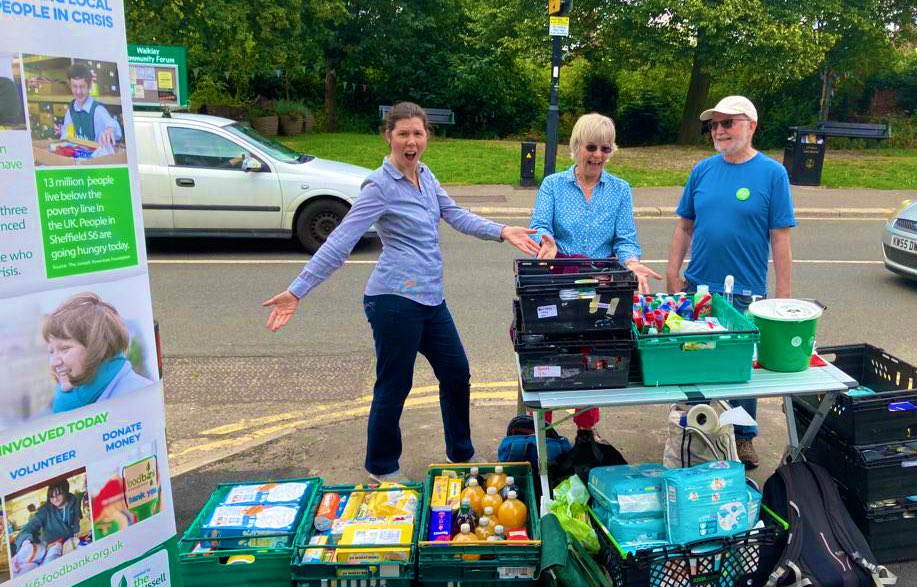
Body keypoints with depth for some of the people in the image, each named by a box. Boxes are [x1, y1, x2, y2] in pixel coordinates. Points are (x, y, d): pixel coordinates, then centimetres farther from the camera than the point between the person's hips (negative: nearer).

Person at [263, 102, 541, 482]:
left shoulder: (425, 175, 10)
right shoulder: (380, 186, -13)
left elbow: (457, 216, 12)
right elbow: (340, 242, -18)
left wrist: (503, 232, -2)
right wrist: (296, 292, -24)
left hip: (431, 298, 8)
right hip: (396, 299, -8)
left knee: (457, 375, 16)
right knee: (394, 387, 4)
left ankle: (461, 455, 36)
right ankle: (382, 470, 26)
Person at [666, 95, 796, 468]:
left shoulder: (772, 173, -5)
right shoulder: (703, 170, 4)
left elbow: (780, 238, -6)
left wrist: (784, 293, -8)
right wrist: (673, 274, 3)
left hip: (746, 291, -3)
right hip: (697, 287, 3)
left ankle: (744, 437, 29)